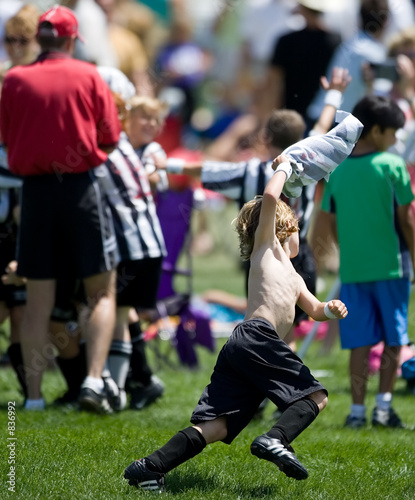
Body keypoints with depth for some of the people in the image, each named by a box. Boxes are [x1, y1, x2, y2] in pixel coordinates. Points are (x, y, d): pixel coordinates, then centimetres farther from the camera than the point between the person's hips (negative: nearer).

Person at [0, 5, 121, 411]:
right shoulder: (88, 77, -1)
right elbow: (109, 139, 0)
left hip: (35, 190, 2)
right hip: (81, 187, -2)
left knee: (38, 302, 7)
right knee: (102, 293, 7)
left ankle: (34, 395, 7)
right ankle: (94, 378, -10)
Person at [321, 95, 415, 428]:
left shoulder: (337, 169, 5)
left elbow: (334, 224, 8)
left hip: (352, 267, 3)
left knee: (360, 342, 7)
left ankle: (357, 410, 4)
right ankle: (383, 406, 1)